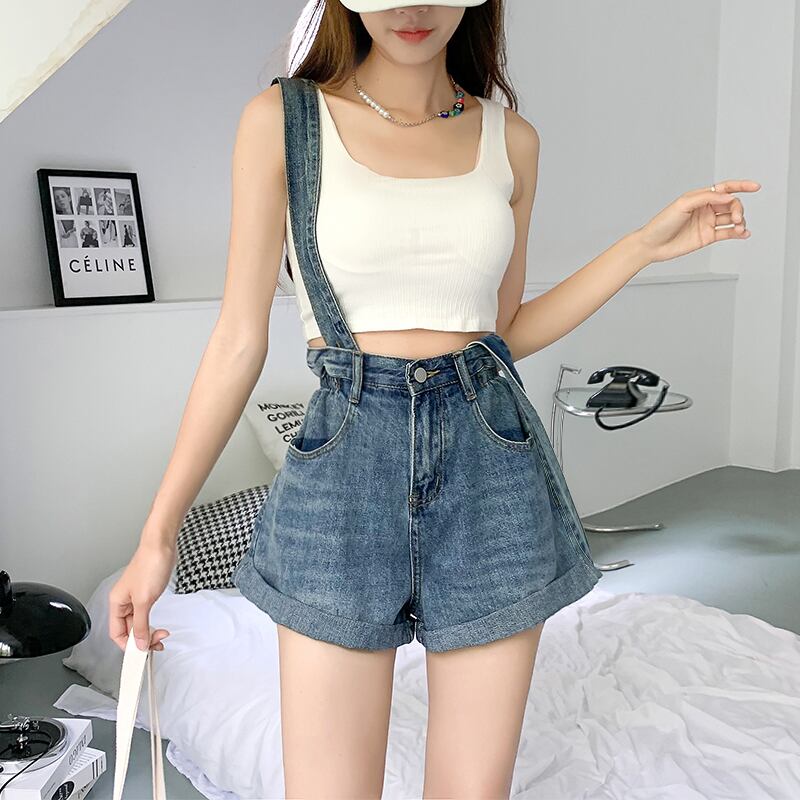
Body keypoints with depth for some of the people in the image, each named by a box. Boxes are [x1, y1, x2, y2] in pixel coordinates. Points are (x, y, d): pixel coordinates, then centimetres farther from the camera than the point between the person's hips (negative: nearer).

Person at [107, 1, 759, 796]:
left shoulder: (511, 139, 7)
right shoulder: (281, 118, -1)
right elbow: (238, 341, 0)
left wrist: (645, 245, 6)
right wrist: (158, 531, 0)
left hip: (492, 464, 3)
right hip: (344, 460, -2)